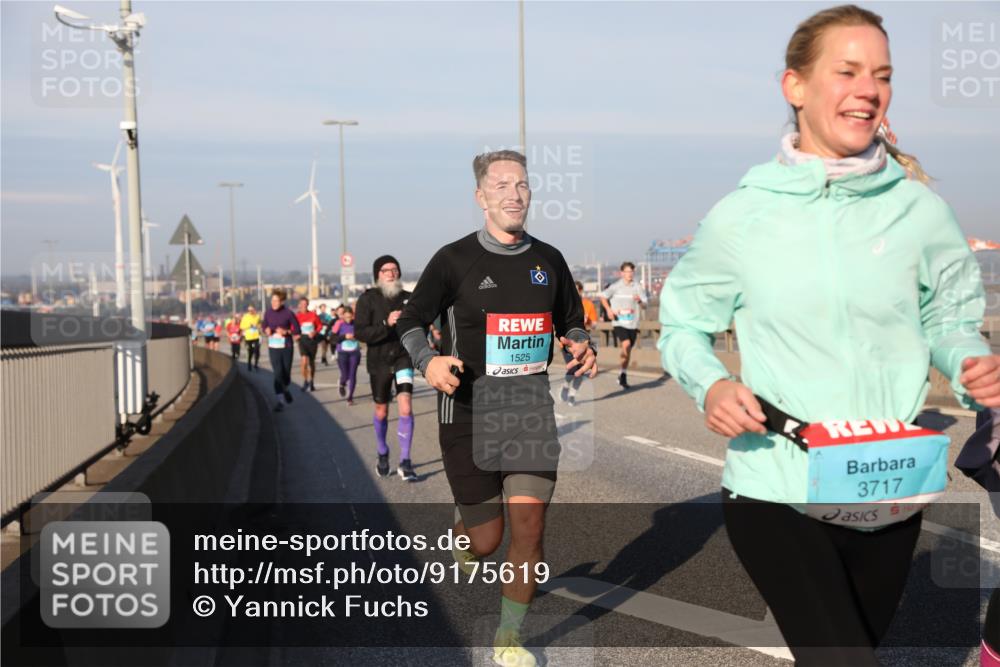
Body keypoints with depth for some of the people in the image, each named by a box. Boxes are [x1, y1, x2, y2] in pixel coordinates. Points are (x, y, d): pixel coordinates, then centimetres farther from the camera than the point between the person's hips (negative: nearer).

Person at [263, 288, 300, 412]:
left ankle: (285, 390, 41)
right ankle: (281, 400, -1)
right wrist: (267, 330, -9)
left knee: (286, 373, 10)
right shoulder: (268, 313, 1)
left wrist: (286, 332, -20)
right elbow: (264, 326, 14)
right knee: (278, 373, -7)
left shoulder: (288, 313, -9)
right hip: (273, 348, 1)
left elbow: (297, 329, -4)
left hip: (286, 347, -1)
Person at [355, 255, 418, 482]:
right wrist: (386, 324, -25)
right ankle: (383, 455, 38)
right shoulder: (368, 299, -6)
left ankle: (405, 462, -7)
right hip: (379, 361, 0)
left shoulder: (408, 298, 1)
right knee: (381, 411, 14)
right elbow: (360, 332, -14)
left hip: (403, 357, 0)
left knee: (406, 406, -14)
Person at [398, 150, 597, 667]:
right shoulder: (454, 260, -4)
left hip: (530, 406, 3)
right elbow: (411, 320, 3)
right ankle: (462, 529, 42)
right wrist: (427, 361, -17)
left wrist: (583, 348, -2)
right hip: (469, 408, -2)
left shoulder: (548, 260, 8)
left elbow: (572, 323, 20)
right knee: (486, 539, 2)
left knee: (529, 524, -6)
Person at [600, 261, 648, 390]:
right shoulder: (615, 286, -1)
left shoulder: (637, 288, 2)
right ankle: (622, 375, -7)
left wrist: (640, 301, -20)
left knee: (628, 350, 10)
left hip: (633, 324, 3)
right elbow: (603, 296, 12)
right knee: (626, 344, -24)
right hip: (619, 323, -3)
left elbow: (645, 305, 2)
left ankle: (623, 375, 28)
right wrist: (608, 309, -2)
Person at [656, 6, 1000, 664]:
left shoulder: (921, 210, -2)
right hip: (776, 492, -3)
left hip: (893, 496, 3)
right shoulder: (741, 216, -6)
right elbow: (683, 324, 5)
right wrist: (711, 385, -14)